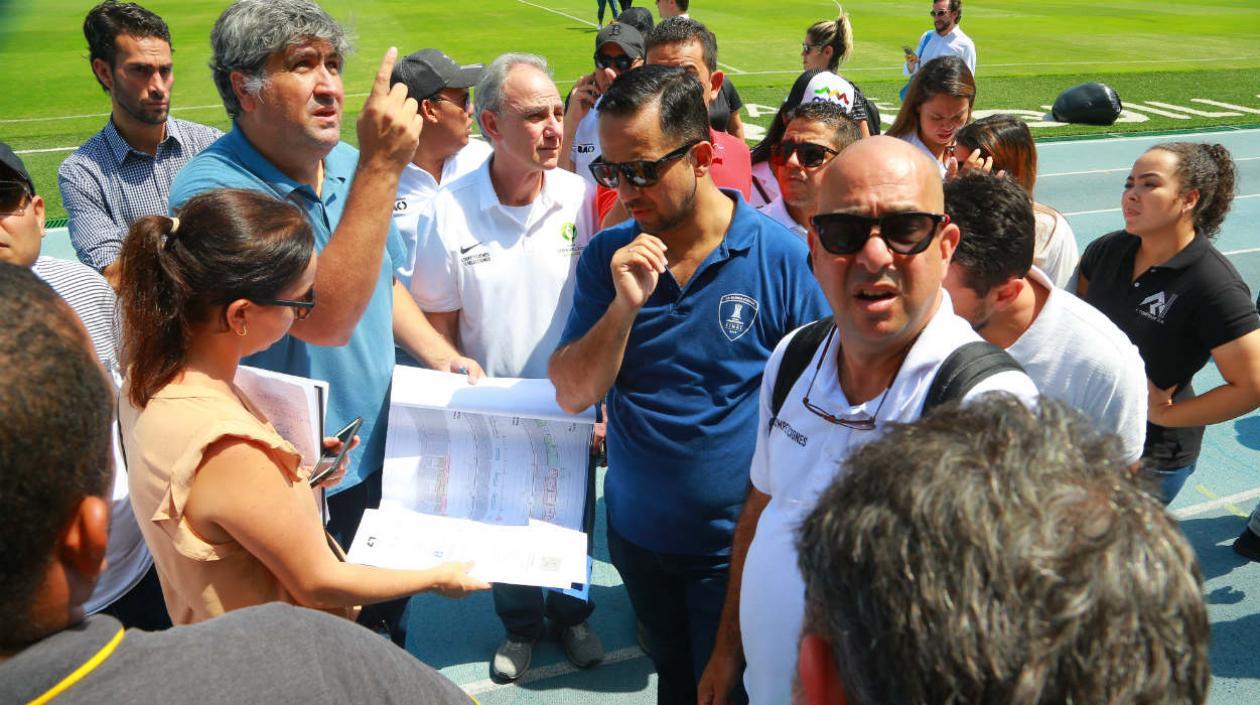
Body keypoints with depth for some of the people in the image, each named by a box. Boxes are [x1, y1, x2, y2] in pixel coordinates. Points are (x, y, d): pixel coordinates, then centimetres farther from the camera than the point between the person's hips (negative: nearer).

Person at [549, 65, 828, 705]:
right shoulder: (607, 257, -6)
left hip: (737, 547, -4)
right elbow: (572, 394, -9)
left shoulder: (782, 257, -17)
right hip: (637, 533, 4)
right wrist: (624, 306, -25)